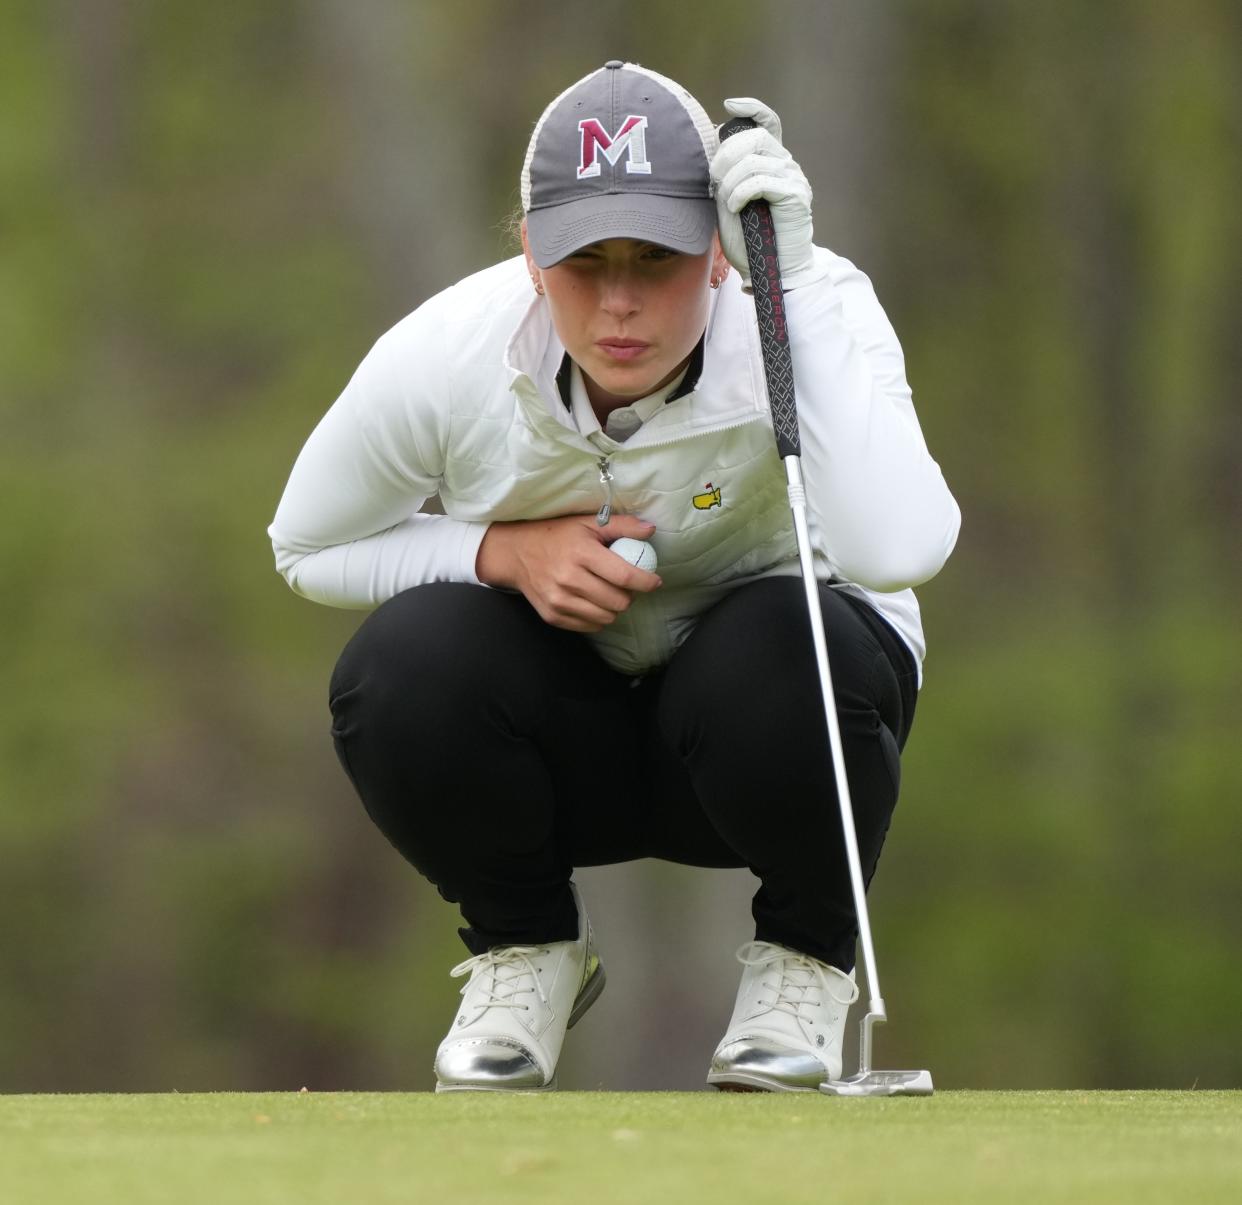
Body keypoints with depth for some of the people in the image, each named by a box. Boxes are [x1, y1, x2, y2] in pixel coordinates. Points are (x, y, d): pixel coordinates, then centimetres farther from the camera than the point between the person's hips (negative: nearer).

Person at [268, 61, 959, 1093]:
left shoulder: (810, 311, -27)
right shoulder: (443, 358, -21)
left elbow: (896, 549, -45)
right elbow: (307, 546, -3)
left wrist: (800, 282, -44)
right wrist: (506, 551, -21)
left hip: (761, 725, -1)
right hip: (560, 732, 1)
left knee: (779, 652, -36)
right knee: (404, 662, -30)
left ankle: (804, 961, -2)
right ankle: (524, 948, 3)